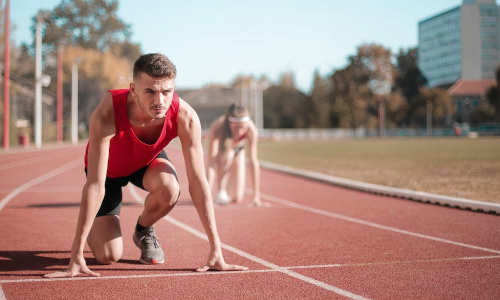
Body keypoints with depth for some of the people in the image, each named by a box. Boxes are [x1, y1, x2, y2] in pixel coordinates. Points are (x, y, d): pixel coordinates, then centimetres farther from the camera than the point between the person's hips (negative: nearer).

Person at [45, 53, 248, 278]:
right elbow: (95, 185, -41)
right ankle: (94, 230, 25)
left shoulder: (185, 117, -34)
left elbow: (198, 182, -30)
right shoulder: (107, 114, -41)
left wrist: (216, 251, -30)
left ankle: (144, 231, 1)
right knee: (108, 256, -14)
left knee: (169, 189, -35)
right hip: (109, 168, -2)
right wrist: (76, 255, -41)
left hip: (147, 160, 2)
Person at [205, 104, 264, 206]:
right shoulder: (217, 128, -39)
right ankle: (220, 191, -18)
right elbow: (211, 162, -43)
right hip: (219, 151, -2)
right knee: (228, 154, -39)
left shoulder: (251, 129, -35)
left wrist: (256, 196, -36)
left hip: (238, 152, 2)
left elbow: (254, 162, -34)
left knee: (237, 199, -5)